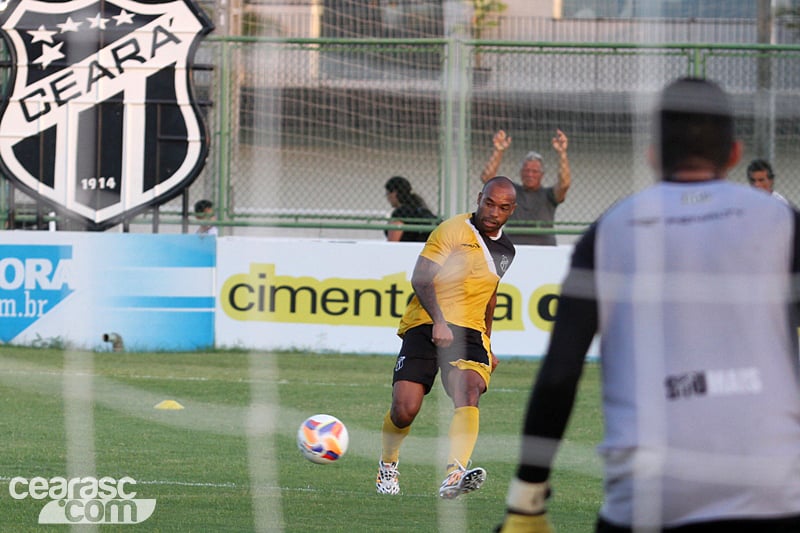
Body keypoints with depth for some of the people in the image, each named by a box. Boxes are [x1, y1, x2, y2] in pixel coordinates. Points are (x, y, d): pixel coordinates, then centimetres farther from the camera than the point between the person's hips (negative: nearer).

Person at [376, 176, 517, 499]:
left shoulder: (505, 249, 15)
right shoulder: (452, 231, -6)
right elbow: (420, 279, -11)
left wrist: (487, 346, 30)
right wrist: (438, 321, -23)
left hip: (469, 332, 4)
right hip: (425, 325, -4)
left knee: (469, 391, -27)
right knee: (405, 409, -13)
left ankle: (454, 476, -42)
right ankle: (387, 466, 18)